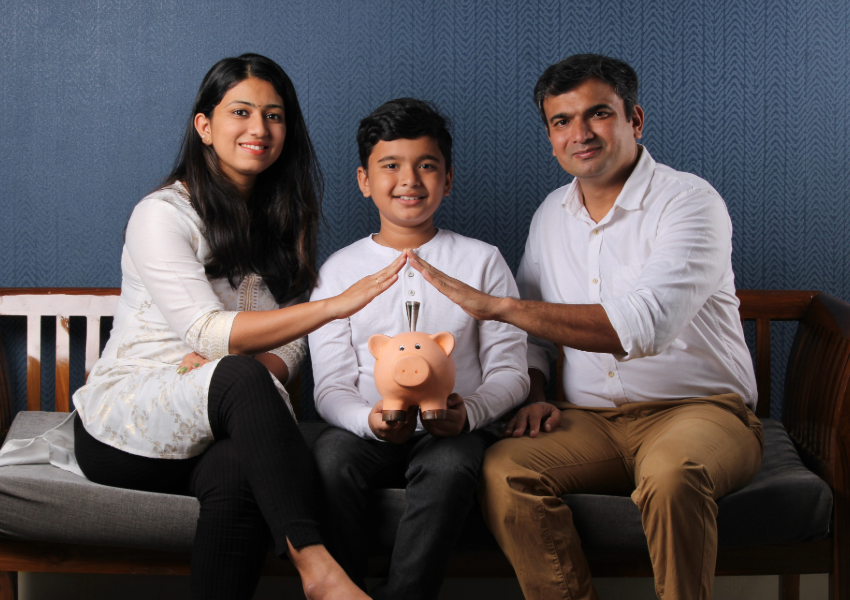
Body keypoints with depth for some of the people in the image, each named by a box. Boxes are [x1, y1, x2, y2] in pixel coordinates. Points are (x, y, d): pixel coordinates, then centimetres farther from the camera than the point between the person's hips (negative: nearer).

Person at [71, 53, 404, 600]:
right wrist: (335, 305, -30)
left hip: (209, 434, 4)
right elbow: (207, 331, -21)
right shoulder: (162, 215, -7)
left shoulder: (282, 219, 12)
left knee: (240, 477, -34)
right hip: (123, 428, -4)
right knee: (240, 377, -36)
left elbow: (288, 344, 7)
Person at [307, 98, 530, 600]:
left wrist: (469, 411, -19)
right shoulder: (339, 270, 10)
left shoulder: (482, 261, 9)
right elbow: (331, 387, 3)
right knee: (330, 455, -31)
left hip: (455, 432, -1)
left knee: (451, 464, -34)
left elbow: (510, 370, 4)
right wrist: (371, 421, -21)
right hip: (370, 432, 1)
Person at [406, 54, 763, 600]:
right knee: (504, 468, -24)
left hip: (698, 410, -4)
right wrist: (534, 398, -2)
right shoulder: (552, 215, 12)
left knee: (671, 472, -37)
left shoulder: (690, 202, -10)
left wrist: (497, 305, -27)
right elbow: (536, 330, 21)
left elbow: (644, 325, -26)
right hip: (592, 421, 5)